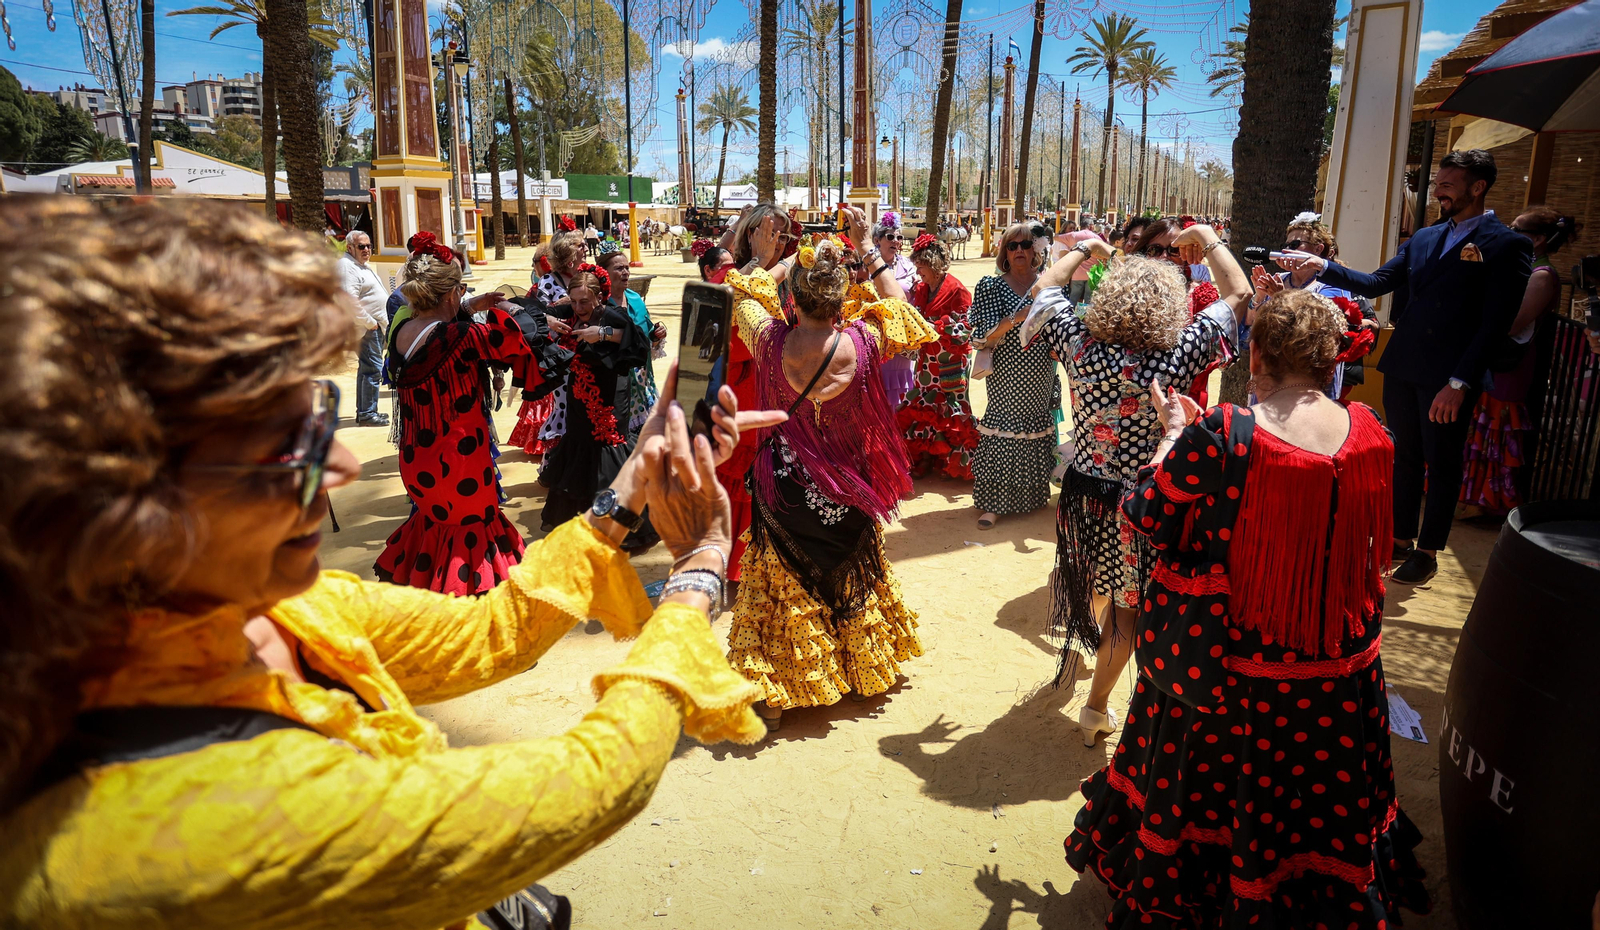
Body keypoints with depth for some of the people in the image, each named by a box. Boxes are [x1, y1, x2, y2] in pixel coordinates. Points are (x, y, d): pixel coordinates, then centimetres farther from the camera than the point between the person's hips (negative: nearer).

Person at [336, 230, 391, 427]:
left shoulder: (361, 265, 21)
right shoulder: (347, 266, -13)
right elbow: (350, 299, -24)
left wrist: (382, 322, 19)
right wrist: (369, 322, -20)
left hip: (375, 326, 11)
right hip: (366, 328, -11)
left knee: (366, 368, 14)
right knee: (372, 368, -12)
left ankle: (363, 412, 22)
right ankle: (367, 414, -9)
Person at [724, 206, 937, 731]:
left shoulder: (770, 341, -19)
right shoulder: (862, 342, -20)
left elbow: (738, 297, 3)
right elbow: (897, 305, 2)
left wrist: (761, 259, 16)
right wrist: (867, 249, 6)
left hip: (784, 489, -1)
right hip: (847, 489, 1)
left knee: (783, 588, 15)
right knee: (853, 578, 24)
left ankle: (775, 696, 25)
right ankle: (862, 671, 44)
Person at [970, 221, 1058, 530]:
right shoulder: (992, 286, -3)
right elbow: (985, 337, -12)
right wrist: (1013, 320, -26)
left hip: (1041, 377, 3)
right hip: (1007, 376, -3)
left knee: (1038, 430, 12)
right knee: (1002, 433, -4)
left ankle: (1034, 493, 29)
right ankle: (993, 502, 4)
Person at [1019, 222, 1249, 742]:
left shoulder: (1082, 346, -15)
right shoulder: (1174, 358, -22)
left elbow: (1046, 287, 6)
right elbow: (1239, 294, -8)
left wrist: (1086, 250, 18)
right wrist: (1208, 240, 5)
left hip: (1083, 493, 4)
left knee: (1094, 583, 32)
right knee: (1126, 610, 14)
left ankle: (1077, 638, 58)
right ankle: (1097, 710, 25)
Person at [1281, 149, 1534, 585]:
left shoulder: (1507, 246, -7)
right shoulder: (1423, 238, 12)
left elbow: (1495, 325, -12)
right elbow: (1375, 283, 8)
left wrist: (1459, 383, -17)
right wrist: (1322, 268, -6)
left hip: (1449, 379, -6)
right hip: (1402, 368, 6)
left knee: (1442, 463, 6)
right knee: (1405, 456, 14)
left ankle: (1427, 552, 18)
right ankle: (1401, 538, 27)